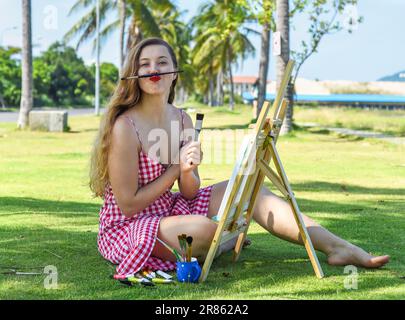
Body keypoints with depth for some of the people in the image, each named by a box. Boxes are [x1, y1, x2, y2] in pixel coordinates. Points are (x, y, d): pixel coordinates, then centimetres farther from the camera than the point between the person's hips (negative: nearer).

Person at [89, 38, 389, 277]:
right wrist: (175, 169, -16)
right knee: (202, 229, -34)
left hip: (168, 210, 8)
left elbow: (191, 193, 4)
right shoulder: (125, 127, -21)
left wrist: (187, 172, -20)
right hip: (127, 226, -7)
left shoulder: (182, 119, 2)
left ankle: (338, 247, -9)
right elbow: (128, 204, -19)